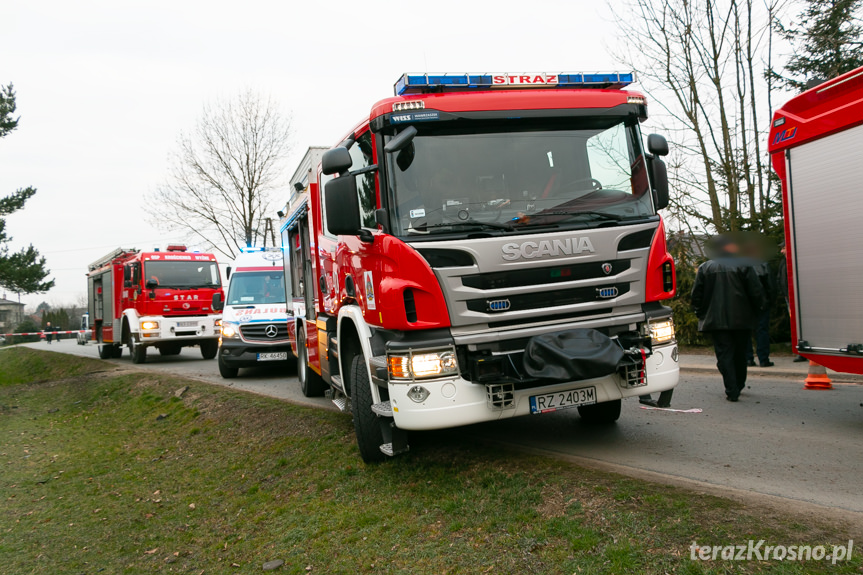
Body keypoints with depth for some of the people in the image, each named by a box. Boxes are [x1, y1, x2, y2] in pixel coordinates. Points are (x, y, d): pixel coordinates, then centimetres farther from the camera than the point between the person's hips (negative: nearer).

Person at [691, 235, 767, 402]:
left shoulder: (705, 268, 2)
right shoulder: (744, 265, -3)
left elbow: (696, 295, 3)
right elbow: (756, 292, -4)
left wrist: (700, 313, 14)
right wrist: (756, 311, 11)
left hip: (715, 319, 0)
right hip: (741, 319, 0)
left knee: (724, 354, 1)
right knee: (739, 353, 16)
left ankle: (731, 391, -5)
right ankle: (739, 385, 29)